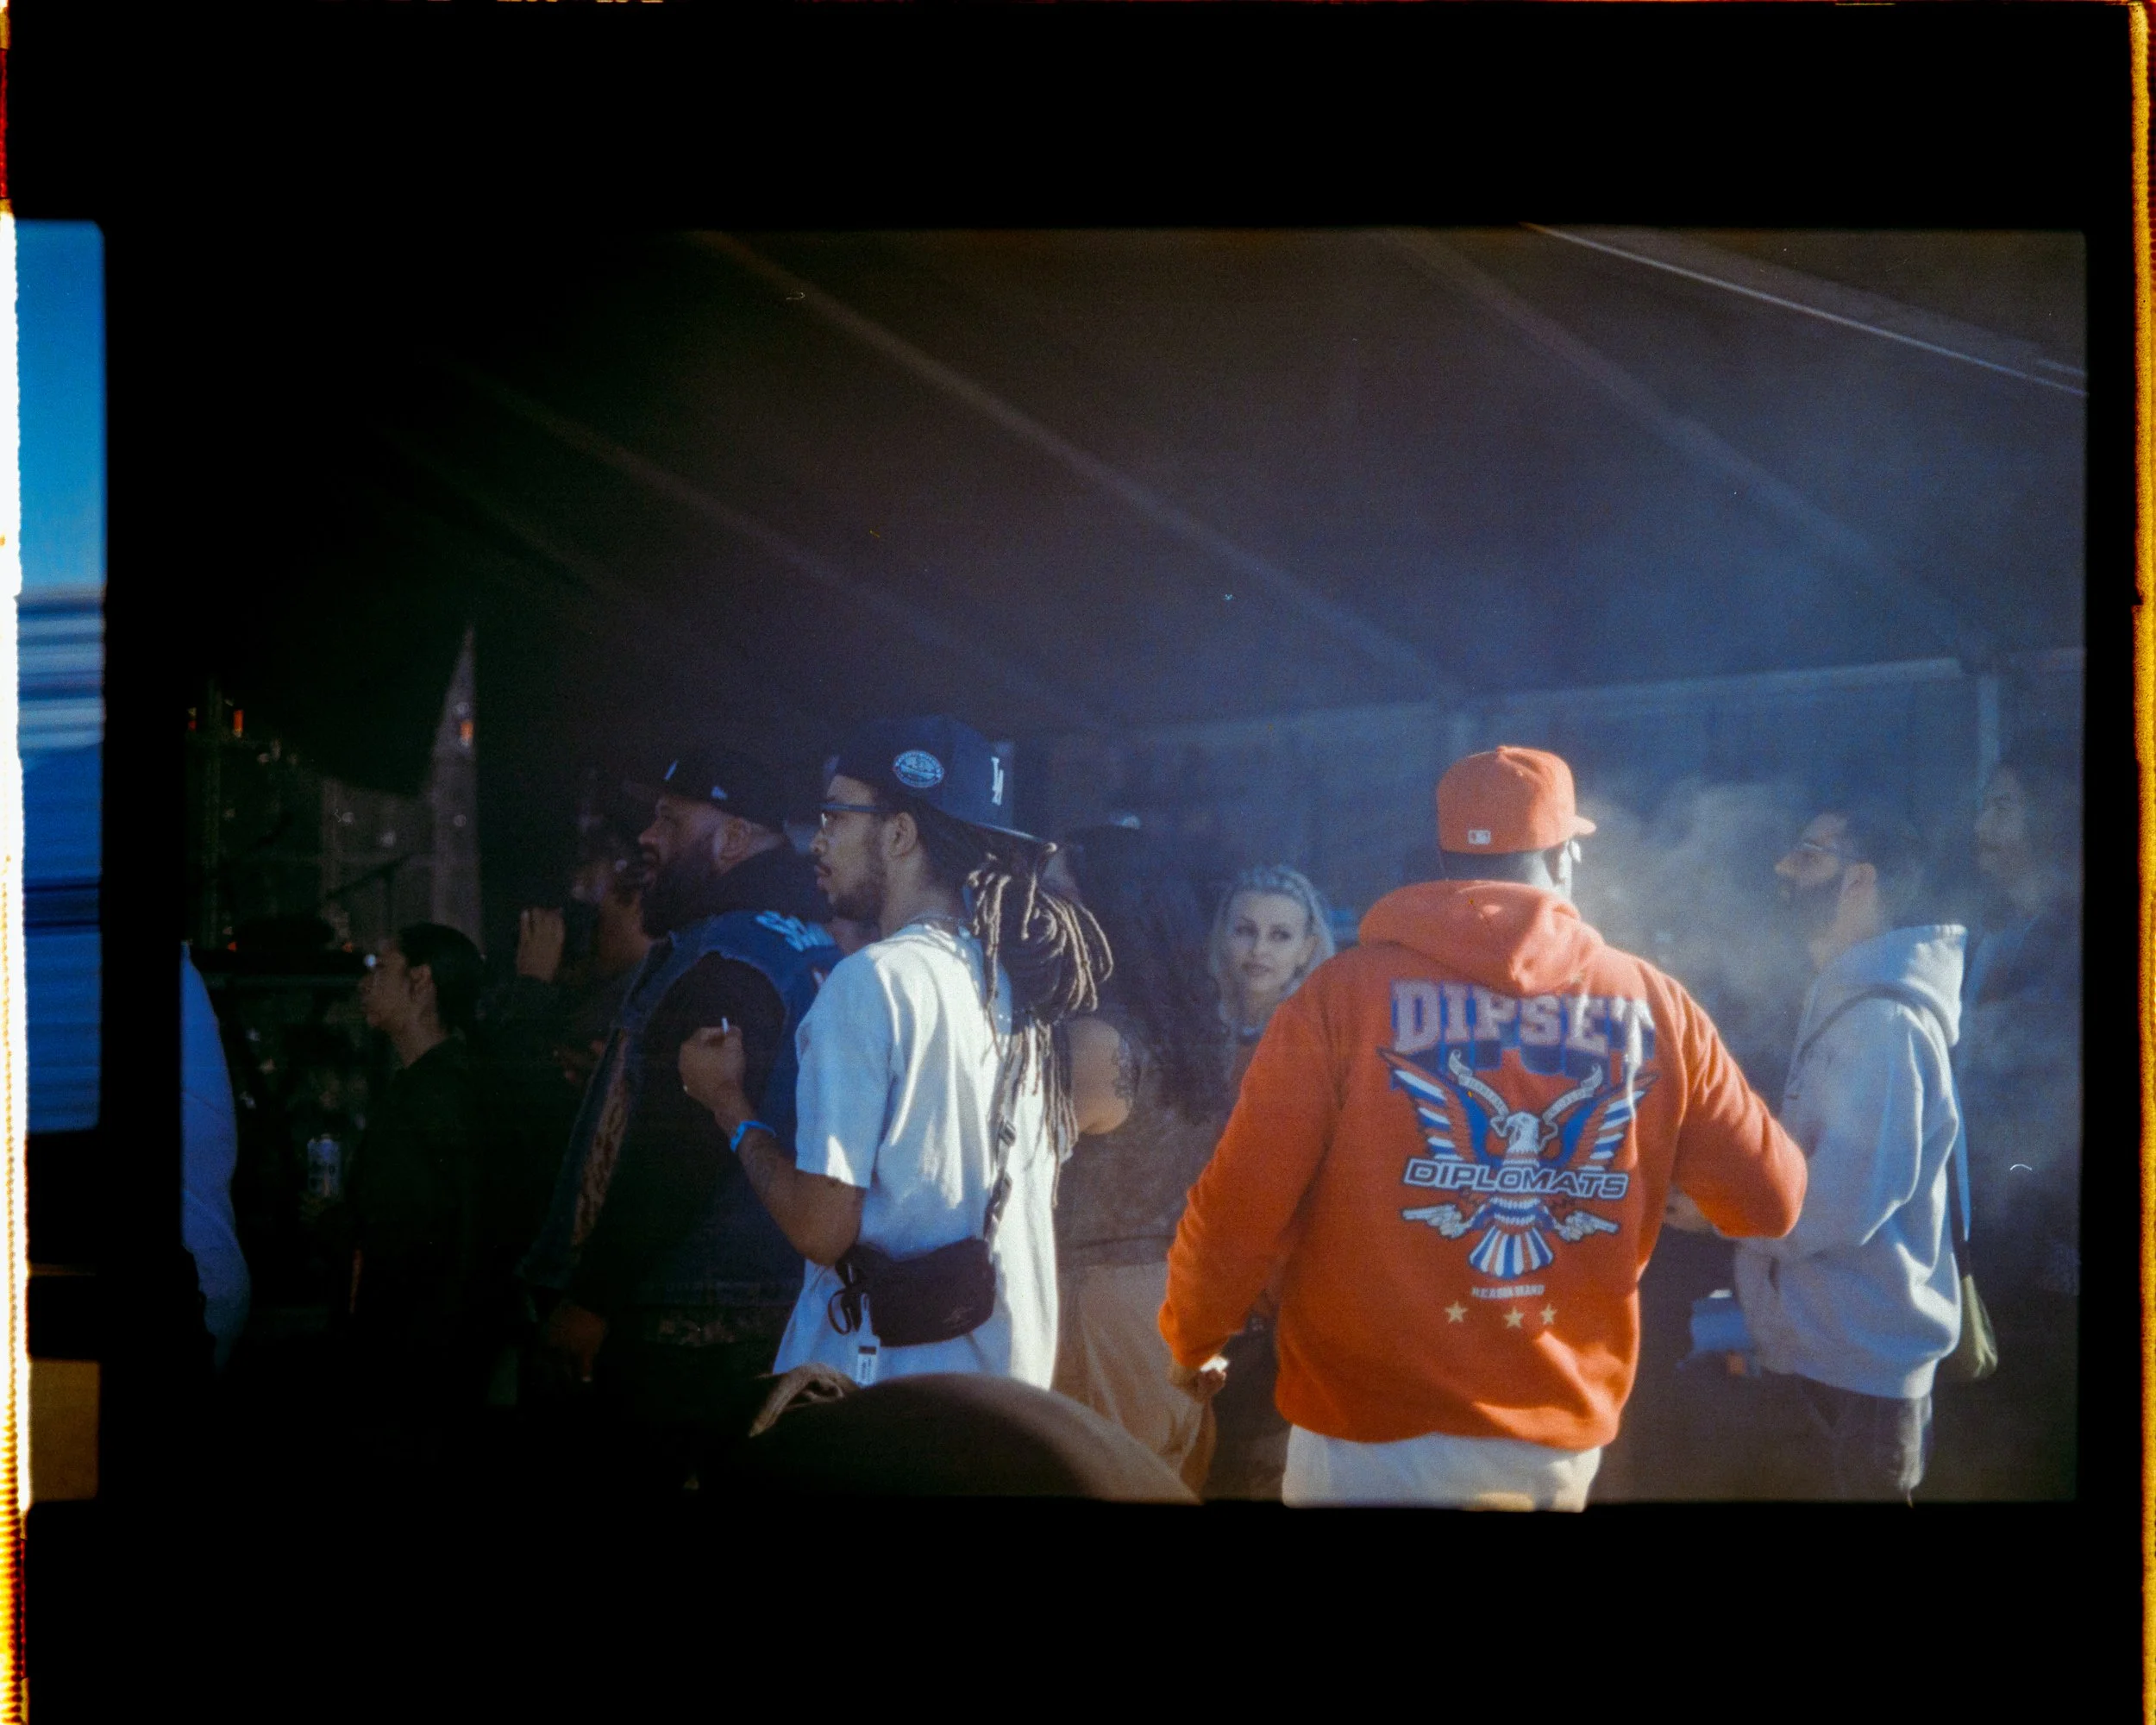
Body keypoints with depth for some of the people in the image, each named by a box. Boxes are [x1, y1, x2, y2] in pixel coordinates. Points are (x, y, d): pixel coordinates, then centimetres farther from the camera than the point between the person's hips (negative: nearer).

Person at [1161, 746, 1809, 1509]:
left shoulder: (1344, 994, -8)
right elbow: (1768, 1200, 4)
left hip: (1379, 1435, -3)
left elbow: (1239, 1208, -10)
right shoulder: (1654, 1005, -1)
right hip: (1562, 1441, 4)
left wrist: (1192, 1338, 8)